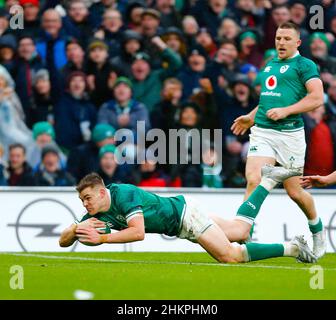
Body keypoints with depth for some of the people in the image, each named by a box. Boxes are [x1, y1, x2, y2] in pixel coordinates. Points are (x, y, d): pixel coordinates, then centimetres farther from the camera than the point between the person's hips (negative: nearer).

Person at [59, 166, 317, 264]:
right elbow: (63, 241, -8)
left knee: (231, 256, -18)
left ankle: (291, 248, -6)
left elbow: (138, 232, -42)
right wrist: (77, 228, -30)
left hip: (184, 213, -8)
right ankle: (269, 180, 34)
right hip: (178, 227, 8)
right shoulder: (95, 214, -9)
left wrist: (101, 238, -39)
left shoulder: (124, 195, -32)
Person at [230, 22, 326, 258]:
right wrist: (251, 117, 23)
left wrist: (286, 111, -18)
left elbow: (317, 97, -12)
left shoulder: (304, 65, -1)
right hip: (262, 131, 5)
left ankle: (317, 228, 31)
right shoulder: (270, 66, 20)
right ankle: (241, 232, -20)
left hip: (290, 133, -5)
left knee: (294, 192, 4)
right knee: (253, 180, -15)